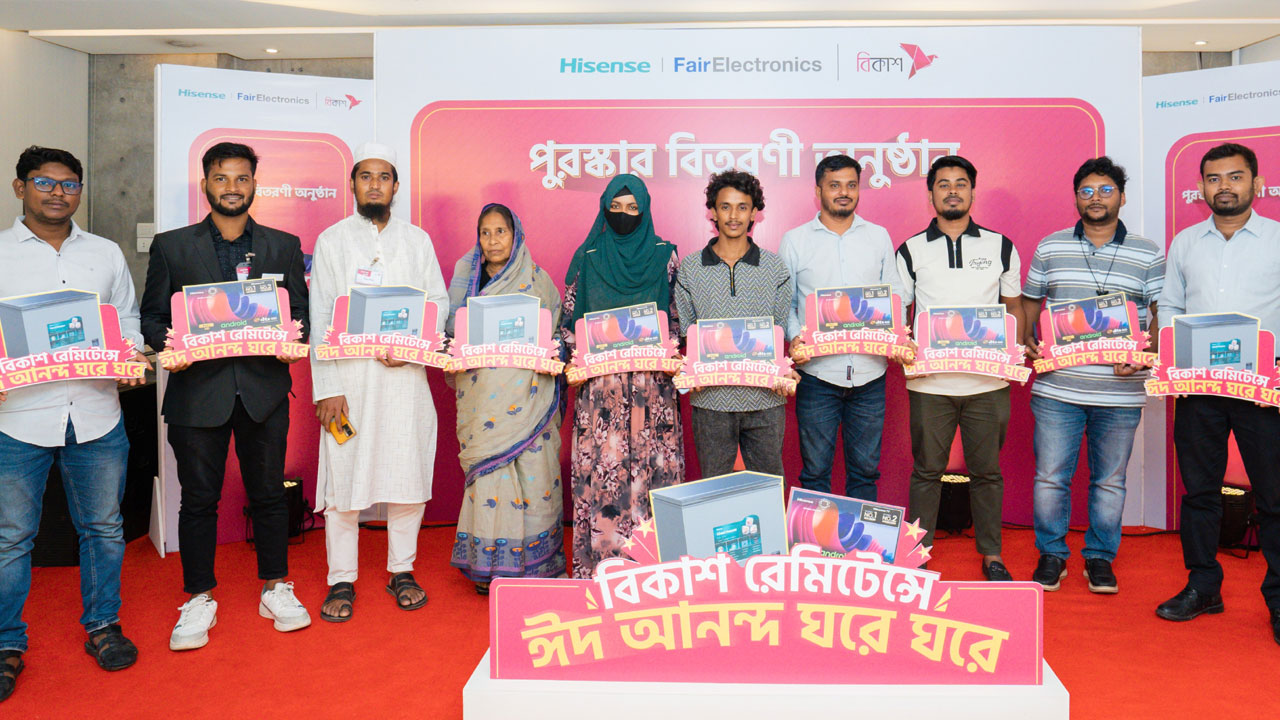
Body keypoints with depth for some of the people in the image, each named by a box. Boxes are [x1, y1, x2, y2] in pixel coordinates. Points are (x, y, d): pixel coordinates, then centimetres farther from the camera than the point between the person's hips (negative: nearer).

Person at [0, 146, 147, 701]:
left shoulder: (107, 254, 11)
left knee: (103, 527, 11)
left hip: (96, 415, 2)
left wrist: (132, 359, -5)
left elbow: (128, 323, 15)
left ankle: (102, 625, 27)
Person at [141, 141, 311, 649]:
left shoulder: (284, 246, 11)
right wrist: (169, 344, -14)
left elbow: (300, 312, 10)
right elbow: (152, 315, 8)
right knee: (198, 498, 6)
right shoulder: (171, 246, 9)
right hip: (197, 388, 0)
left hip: (264, 387, 0)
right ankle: (200, 599, 20)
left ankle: (275, 589, 22)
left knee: (269, 493, 8)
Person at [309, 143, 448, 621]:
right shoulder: (332, 240, 5)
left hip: (404, 376, 2)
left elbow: (439, 302, 8)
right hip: (349, 376, -1)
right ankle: (341, 581, 12)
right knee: (343, 478, 0)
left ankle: (401, 572, 20)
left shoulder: (417, 240, 11)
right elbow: (319, 318, 0)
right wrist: (327, 389, -8)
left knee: (407, 473, 5)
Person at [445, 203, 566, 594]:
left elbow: (555, 332, 6)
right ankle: (489, 566, 11)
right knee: (488, 472, 2)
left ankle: (530, 564, 5)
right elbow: (454, 332, 14)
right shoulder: (467, 280, 14)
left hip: (525, 396, -2)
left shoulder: (537, 280, 4)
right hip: (483, 397, 3)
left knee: (530, 471, -4)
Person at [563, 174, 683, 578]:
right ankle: (600, 559, 6)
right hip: (599, 382, 0)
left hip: (652, 382, 0)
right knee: (600, 467, -3)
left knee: (653, 465, -2)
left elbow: (677, 317, 9)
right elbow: (571, 318, 10)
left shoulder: (664, 255, 7)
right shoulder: (587, 258, 9)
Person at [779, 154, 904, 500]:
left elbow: (895, 296, 12)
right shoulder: (795, 240, 5)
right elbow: (784, 302, 5)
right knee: (815, 470, 4)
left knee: (865, 470, 10)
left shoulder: (879, 237, 10)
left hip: (870, 371, 2)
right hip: (817, 371, -2)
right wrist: (795, 337, -14)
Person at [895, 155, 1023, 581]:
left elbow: (1014, 306, 13)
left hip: (988, 380, 1)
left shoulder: (1000, 246, 9)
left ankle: (991, 555, 21)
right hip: (929, 381, -1)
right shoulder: (911, 250, 6)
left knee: (986, 470, 9)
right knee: (926, 470, 6)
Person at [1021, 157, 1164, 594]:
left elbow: (1161, 314, 6)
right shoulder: (1050, 248, 8)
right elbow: (1029, 303, 13)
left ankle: (1100, 558, 24)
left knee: (1110, 480, 9)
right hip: (1057, 388, 0)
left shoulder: (1148, 254, 6)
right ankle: (1051, 555, 20)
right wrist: (1027, 340, -5)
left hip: (1120, 392, 0)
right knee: (1050, 476, 4)